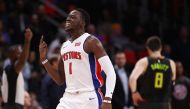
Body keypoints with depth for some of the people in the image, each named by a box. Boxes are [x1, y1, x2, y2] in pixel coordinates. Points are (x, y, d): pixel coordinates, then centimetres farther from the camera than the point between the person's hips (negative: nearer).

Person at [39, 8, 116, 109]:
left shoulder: (90, 42, -7)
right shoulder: (65, 46, 17)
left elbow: (110, 72, -13)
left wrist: (107, 100, -24)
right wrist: (43, 59, 11)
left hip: (88, 98, -7)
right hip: (68, 99, 7)